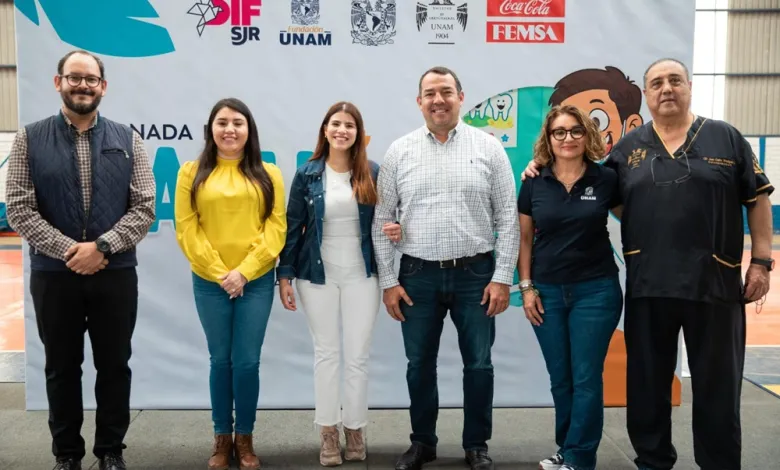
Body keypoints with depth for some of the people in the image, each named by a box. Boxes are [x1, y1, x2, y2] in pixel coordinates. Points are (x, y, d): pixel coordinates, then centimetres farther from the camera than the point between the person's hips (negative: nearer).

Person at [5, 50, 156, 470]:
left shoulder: (127, 140, 4)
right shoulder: (30, 139, 3)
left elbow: (144, 208, -2)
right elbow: (19, 209, -4)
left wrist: (102, 247, -14)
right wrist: (69, 252, -14)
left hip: (115, 274, 1)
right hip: (53, 273, 0)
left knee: (114, 366, 9)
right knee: (61, 368, 11)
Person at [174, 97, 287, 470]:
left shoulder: (268, 174, 3)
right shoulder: (192, 173, 2)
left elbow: (276, 228, -2)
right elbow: (186, 230, -3)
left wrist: (244, 271, -12)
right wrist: (218, 272, -10)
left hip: (256, 281, 0)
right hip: (209, 282, 0)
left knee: (247, 361, 2)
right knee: (220, 359, 9)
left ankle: (245, 438, 19)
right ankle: (222, 437, 23)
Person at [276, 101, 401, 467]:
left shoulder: (373, 173, 0)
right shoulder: (307, 174, 0)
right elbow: (292, 227, 1)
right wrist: (285, 274, -2)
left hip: (361, 275, 0)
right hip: (318, 275, 0)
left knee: (358, 355, 5)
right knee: (326, 353, 8)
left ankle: (355, 430, 21)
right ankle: (328, 433, 20)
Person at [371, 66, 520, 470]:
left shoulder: (488, 148, 0)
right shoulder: (400, 151, 3)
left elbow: (507, 219, -1)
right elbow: (382, 220, 3)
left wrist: (502, 278, -6)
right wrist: (388, 281, -1)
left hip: (476, 274, -1)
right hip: (417, 275, 1)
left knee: (478, 364, 7)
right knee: (419, 365, 11)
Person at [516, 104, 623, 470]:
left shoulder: (606, 180, -5)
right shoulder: (534, 183, 0)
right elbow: (524, 238, 5)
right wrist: (526, 286, 0)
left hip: (596, 290, -2)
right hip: (547, 292, 2)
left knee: (586, 378, 3)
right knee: (560, 379, 12)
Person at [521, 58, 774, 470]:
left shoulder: (726, 137, 4)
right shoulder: (628, 147, 8)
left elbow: (757, 200, 5)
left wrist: (761, 261, -2)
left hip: (715, 282, -1)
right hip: (647, 284, 2)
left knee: (717, 384, 9)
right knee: (647, 382, 11)